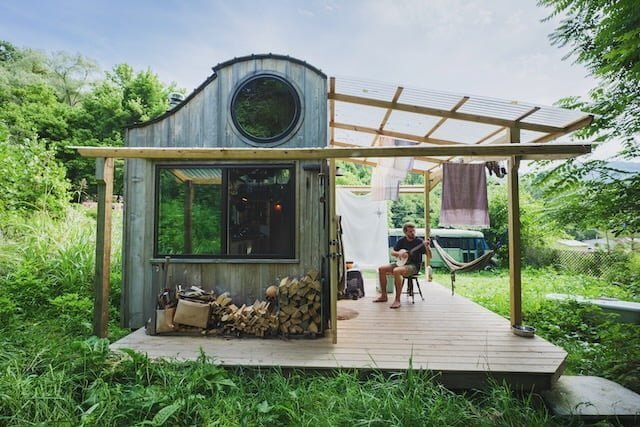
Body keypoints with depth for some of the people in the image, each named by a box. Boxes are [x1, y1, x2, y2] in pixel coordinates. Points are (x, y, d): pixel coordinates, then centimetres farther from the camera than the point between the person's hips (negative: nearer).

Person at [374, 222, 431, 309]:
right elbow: (392, 252, 12)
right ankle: (383, 296, 2)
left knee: (396, 271, -36)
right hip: (401, 263, 6)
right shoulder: (401, 241, 8)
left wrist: (427, 246, -31)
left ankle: (397, 300, -28)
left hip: (413, 266, -6)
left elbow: (429, 256, -12)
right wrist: (399, 253, -9)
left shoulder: (419, 242, -7)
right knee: (381, 269, -8)